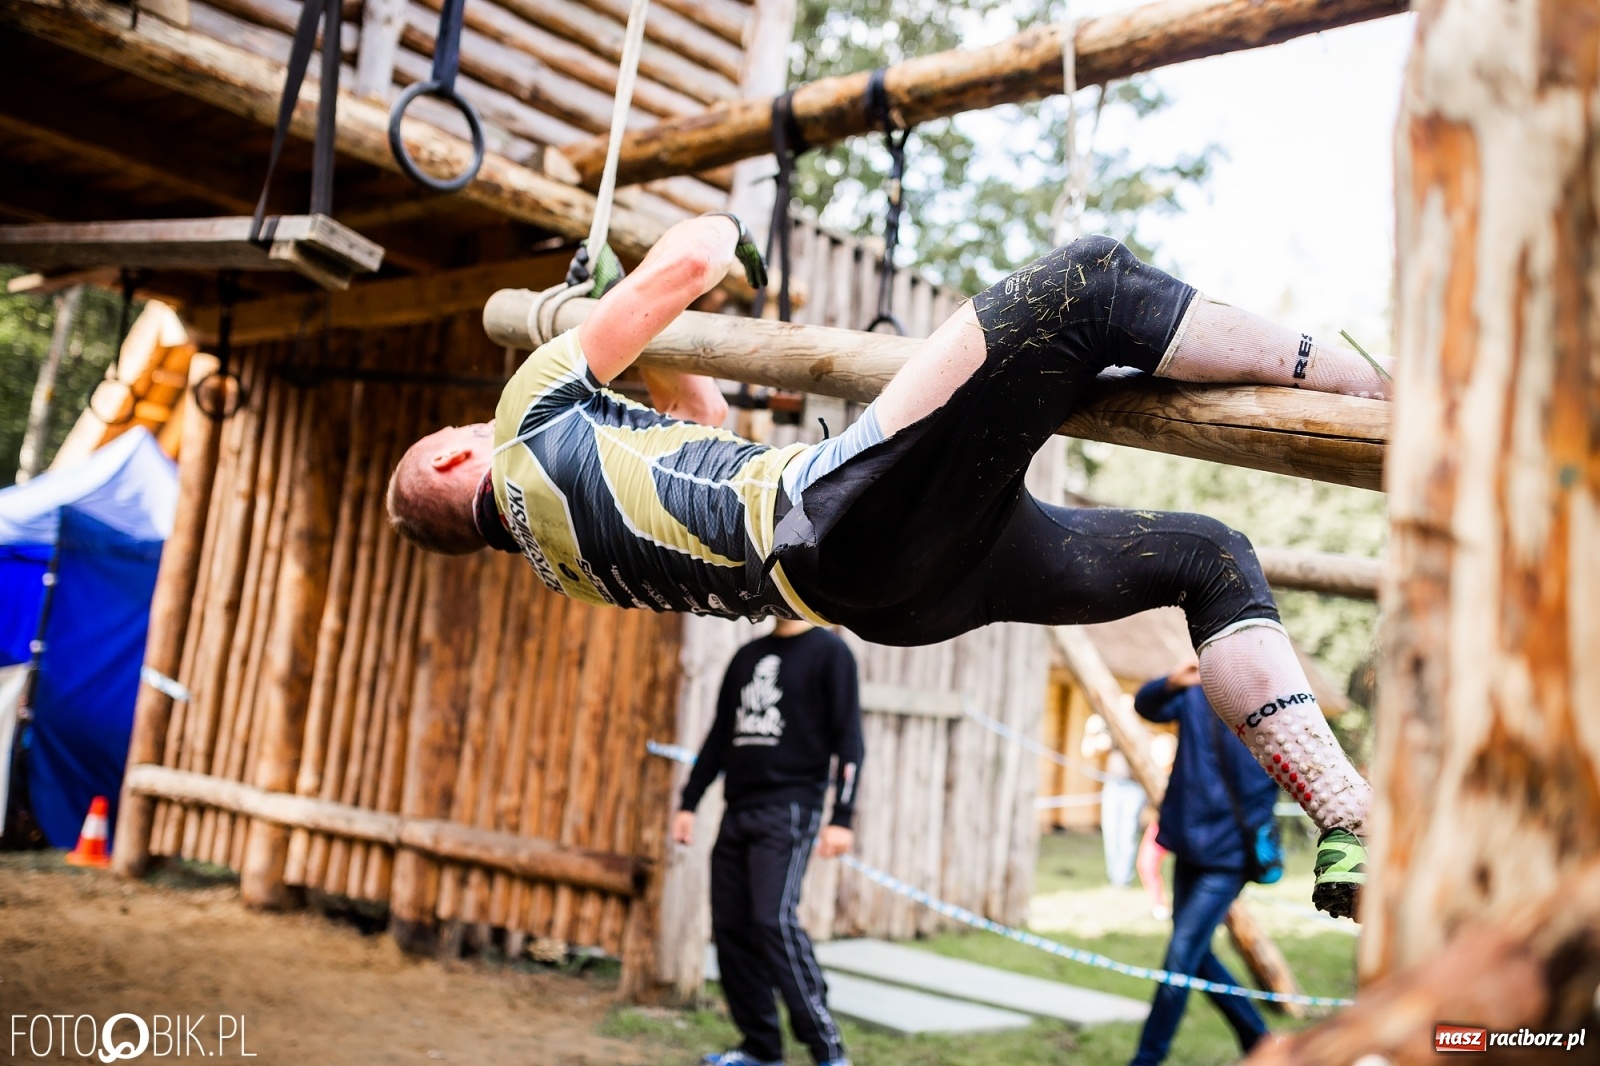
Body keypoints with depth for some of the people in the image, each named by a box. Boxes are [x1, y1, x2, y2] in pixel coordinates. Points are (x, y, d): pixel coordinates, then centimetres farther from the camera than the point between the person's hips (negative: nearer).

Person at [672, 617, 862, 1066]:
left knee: (774, 920, -17)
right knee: (730, 928, 2)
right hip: (738, 810, 7)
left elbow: (848, 740, -7)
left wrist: (841, 818, -15)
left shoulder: (829, 653, -1)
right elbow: (719, 737, 21)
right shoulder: (747, 656, 17)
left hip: (790, 809, -6)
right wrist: (688, 803, 17)